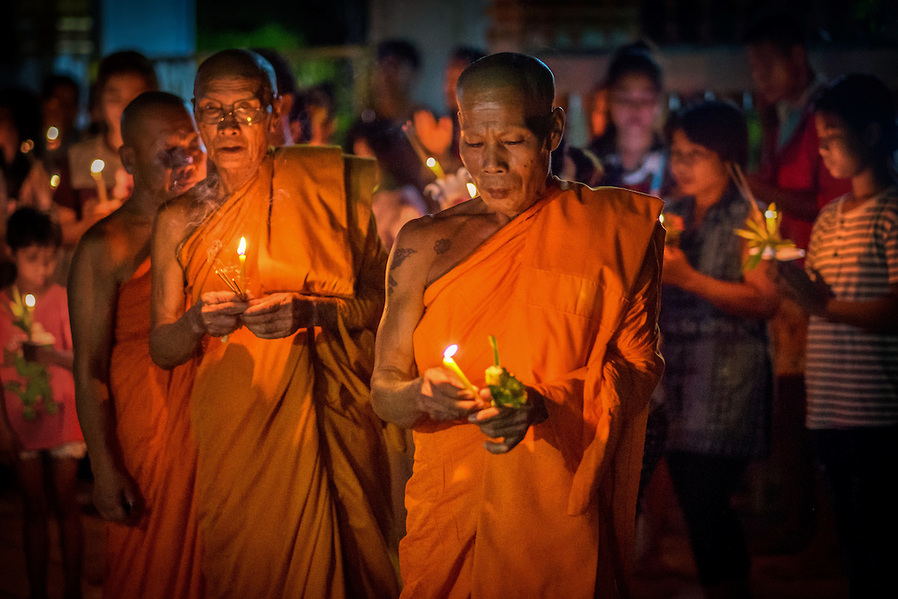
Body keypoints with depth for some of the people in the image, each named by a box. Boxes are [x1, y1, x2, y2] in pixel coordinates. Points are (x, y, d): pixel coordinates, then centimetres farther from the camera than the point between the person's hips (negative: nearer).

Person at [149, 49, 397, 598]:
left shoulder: (323, 183, -2)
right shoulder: (180, 221, 5)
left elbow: (383, 300, -4)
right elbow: (161, 349, 7)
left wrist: (311, 313, -20)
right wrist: (196, 322, -15)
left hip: (328, 418, -2)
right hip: (232, 425, 2)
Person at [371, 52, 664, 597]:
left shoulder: (614, 227, 1)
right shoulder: (424, 244, 4)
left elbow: (640, 363, -4)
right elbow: (383, 391, 3)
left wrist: (544, 404, -22)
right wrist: (423, 395, -21)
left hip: (564, 508, -1)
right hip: (451, 507, 2)